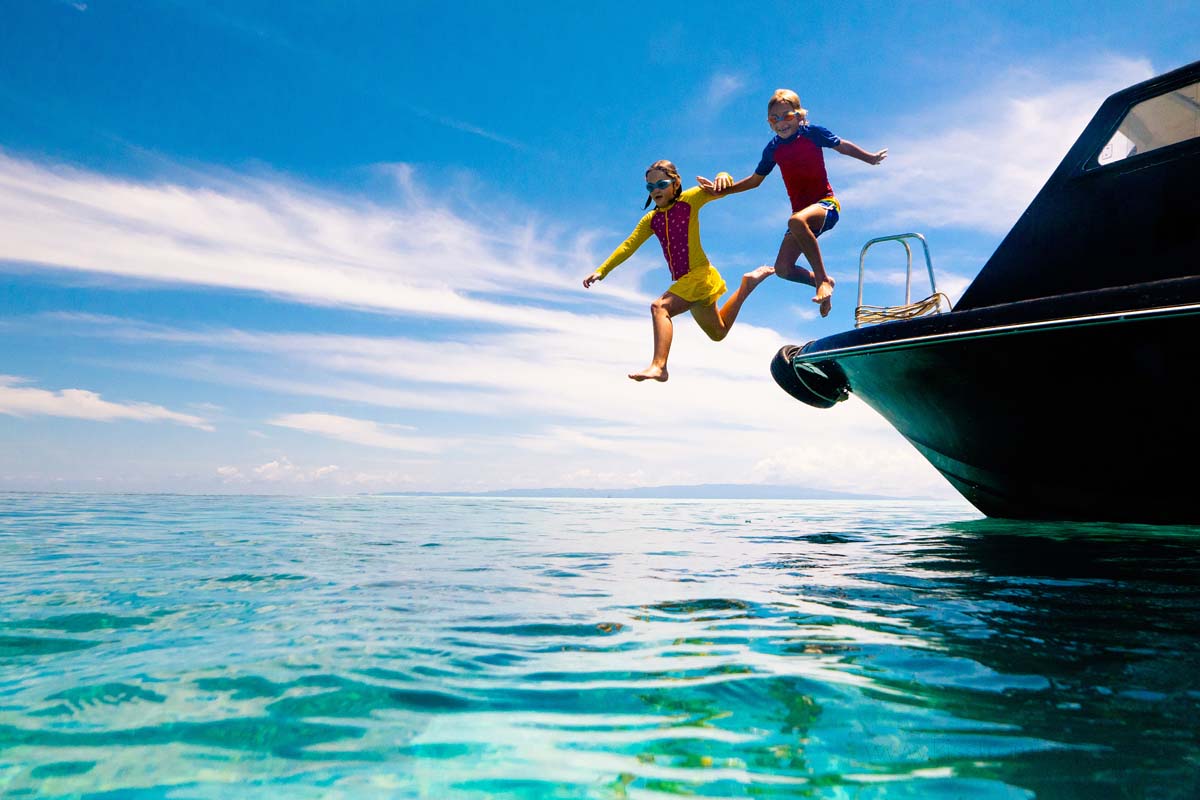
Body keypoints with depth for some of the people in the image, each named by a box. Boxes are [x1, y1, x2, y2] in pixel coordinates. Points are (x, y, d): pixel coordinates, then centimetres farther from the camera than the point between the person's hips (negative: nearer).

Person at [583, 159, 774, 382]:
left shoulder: (690, 200, -5)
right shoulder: (651, 219, 10)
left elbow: (726, 182, -12)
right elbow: (628, 246, 4)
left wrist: (722, 178, -37)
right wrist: (601, 271, -6)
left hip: (699, 274, -8)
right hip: (685, 282, 8)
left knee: (660, 306, -31)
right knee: (718, 333, 22)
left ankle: (658, 366, -41)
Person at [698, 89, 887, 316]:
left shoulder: (812, 133, -4)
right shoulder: (773, 149, 6)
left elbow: (842, 146, 12)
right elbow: (755, 180, 18)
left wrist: (871, 158, 19)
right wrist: (722, 188, 7)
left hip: (826, 204, -5)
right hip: (802, 210, 5)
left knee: (796, 221, -41)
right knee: (783, 269, -9)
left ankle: (823, 279, -31)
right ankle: (822, 283, 17)